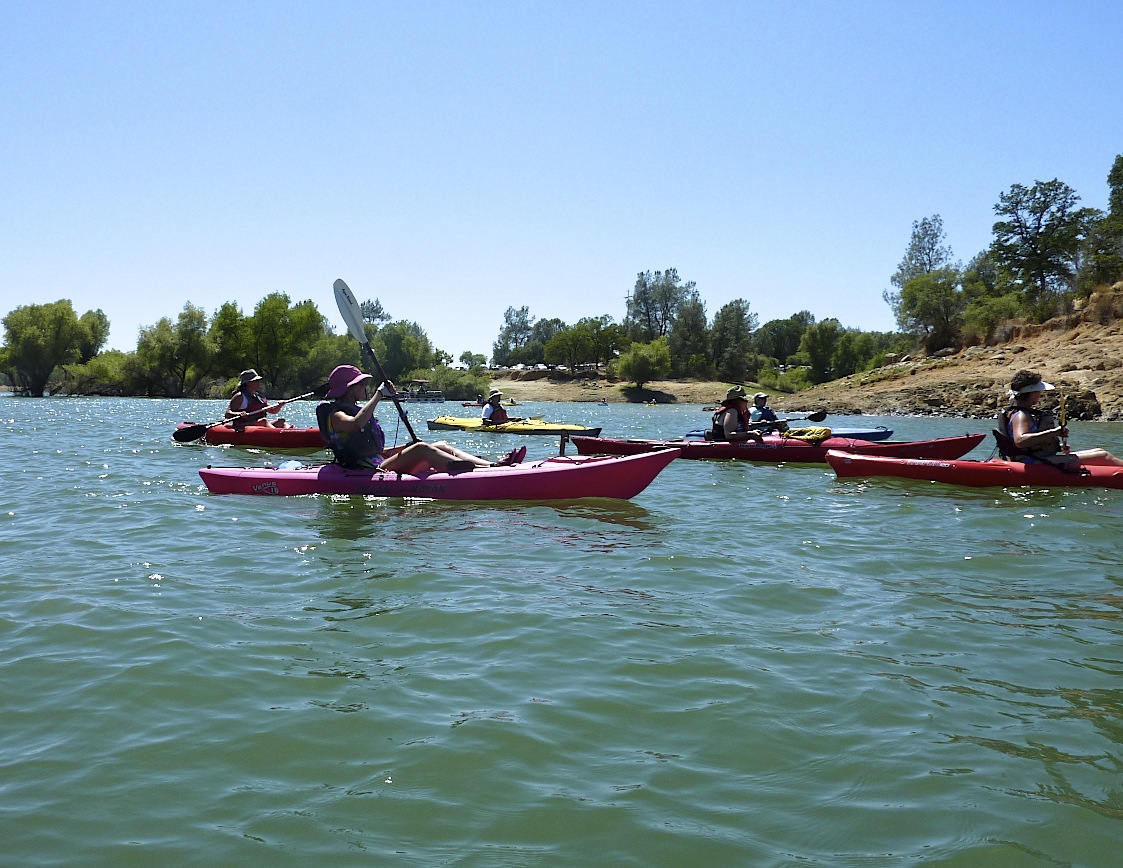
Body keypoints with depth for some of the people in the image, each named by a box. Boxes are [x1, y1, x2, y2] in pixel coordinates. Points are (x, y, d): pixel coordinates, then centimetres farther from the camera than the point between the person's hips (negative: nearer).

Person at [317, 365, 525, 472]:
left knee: (441, 446, -4)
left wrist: (406, 448, 13)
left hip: (378, 465, 9)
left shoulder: (356, 410, 25)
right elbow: (356, 424, -29)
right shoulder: (335, 415, -3)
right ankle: (487, 469, -40)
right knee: (421, 449, -27)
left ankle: (491, 464, -22)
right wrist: (378, 395, -21)